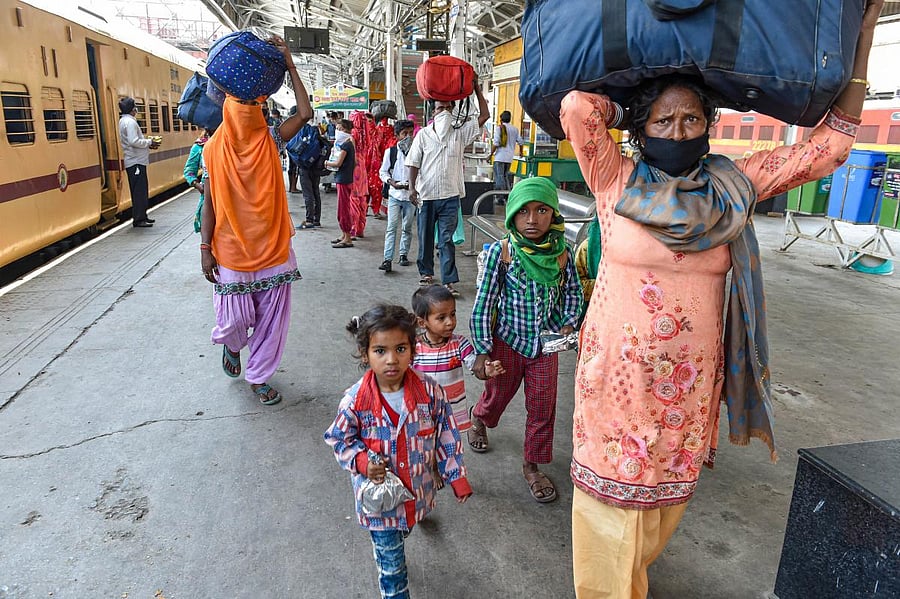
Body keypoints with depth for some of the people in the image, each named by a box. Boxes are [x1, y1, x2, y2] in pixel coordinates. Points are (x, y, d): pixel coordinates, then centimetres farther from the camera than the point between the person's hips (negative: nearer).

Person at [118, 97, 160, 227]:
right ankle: (138, 219, -6)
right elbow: (134, 141, -24)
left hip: (134, 161, 10)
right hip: (136, 161, -10)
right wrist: (149, 142, -11)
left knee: (141, 190, 15)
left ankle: (142, 216, 21)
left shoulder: (124, 121, 18)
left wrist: (148, 144, 12)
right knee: (139, 191, -8)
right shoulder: (130, 122, -14)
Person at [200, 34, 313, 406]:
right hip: (233, 249, -2)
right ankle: (231, 345, 44)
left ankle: (258, 378, 25)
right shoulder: (216, 149, -4)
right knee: (234, 317, 6)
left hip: (272, 248, 2)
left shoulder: (269, 141, 0)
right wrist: (206, 249, -5)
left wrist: (289, 64, -11)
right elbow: (210, 203, -2)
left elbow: (305, 113, -13)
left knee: (272, 318, 6)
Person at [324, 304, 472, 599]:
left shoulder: (430, 392, -20)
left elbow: (446, 437, -7)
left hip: (418, 491, 3)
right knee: (391, 561, 13)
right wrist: (362, 462, -24)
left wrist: (457, 478, -2)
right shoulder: (355, 400, -23)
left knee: (403, 530, 32)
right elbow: (338, 439, -7)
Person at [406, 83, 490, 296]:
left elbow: (484, 116, 0)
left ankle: (449, 280, 0)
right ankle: (426, 272, 31)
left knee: (447, 239, -1)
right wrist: (412, 188, -7)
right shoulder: (423, 135, 1)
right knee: (425, 237, 13)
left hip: (450, 196, 0)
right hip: (426, 195, 1)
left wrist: (477, 89, -2)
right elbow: (414, 164, 2)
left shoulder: (459, 133, 4)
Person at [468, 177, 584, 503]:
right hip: (507, 341, -2)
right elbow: (483, 304, -14)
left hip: (546, 343, 2)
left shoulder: (562, 253, -8)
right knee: (498, 395, 21)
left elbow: (573, 292, 10)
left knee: (543, 407, 11)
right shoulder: (501, 251, -17)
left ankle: (532, 466, 33)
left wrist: (568, 323, -4)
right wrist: (482, 351, -13)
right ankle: (479, 419, 57)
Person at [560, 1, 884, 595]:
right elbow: (578, 107, -21)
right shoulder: (617, 183, -9)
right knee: (615, 483, 10)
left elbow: (829, 144, 2)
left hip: (690, 380, 4)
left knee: (668, 490, 20)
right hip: (619, 373, -3)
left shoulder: (732, 186, 1)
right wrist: (627, 111, -2)